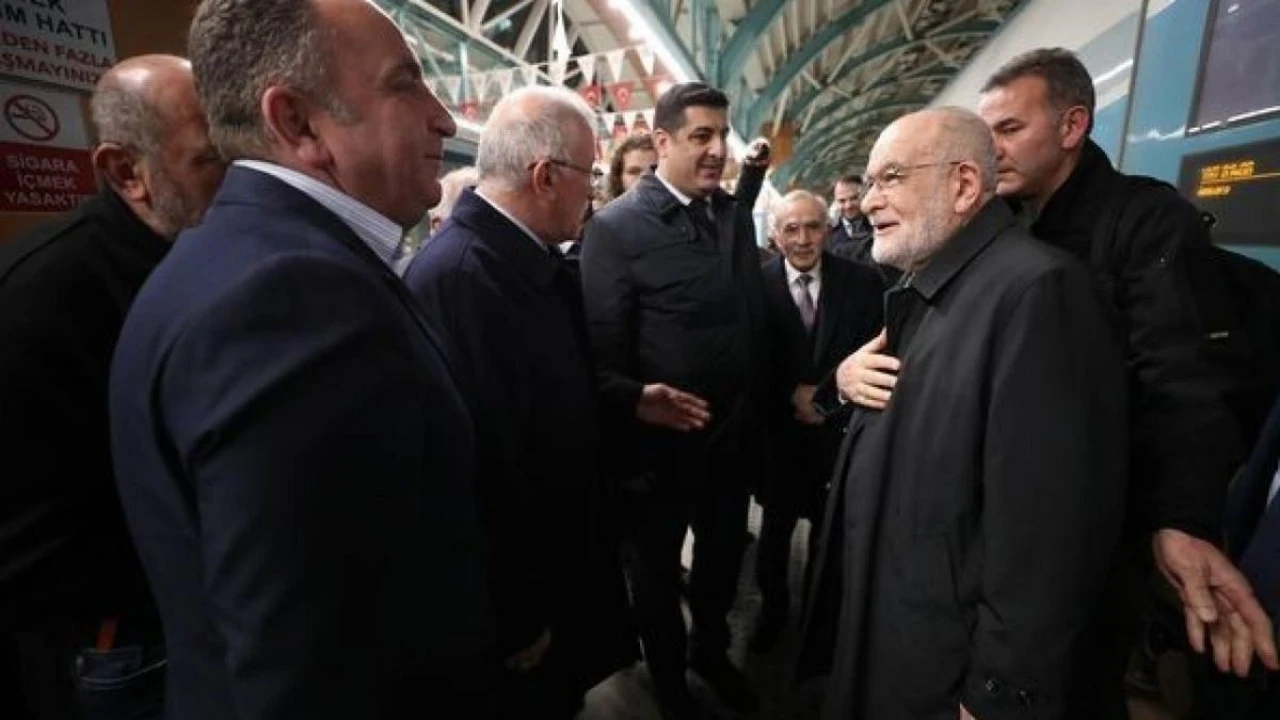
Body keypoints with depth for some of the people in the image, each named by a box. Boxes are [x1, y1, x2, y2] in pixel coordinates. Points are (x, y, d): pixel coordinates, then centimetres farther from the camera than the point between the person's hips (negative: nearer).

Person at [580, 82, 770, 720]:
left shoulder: (736, 215, 5)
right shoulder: (615, 227, -14)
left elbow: (755, 320, 7)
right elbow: (599, 351, -17)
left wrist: (760, 407, 5)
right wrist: (635, 400, -34)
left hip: (735, 439, 6)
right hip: (662, 444, -5)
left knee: (723, 562, 25)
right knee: (658, 572, 19)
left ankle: (712, 651, 55)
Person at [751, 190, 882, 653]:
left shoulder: (862, 281, -4)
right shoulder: (758, 284, -8)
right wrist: (794, 396, -10)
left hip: (841, 429, 1)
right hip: (780, 430, -1)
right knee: (776, 525, 15)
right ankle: (773, 604, 39)